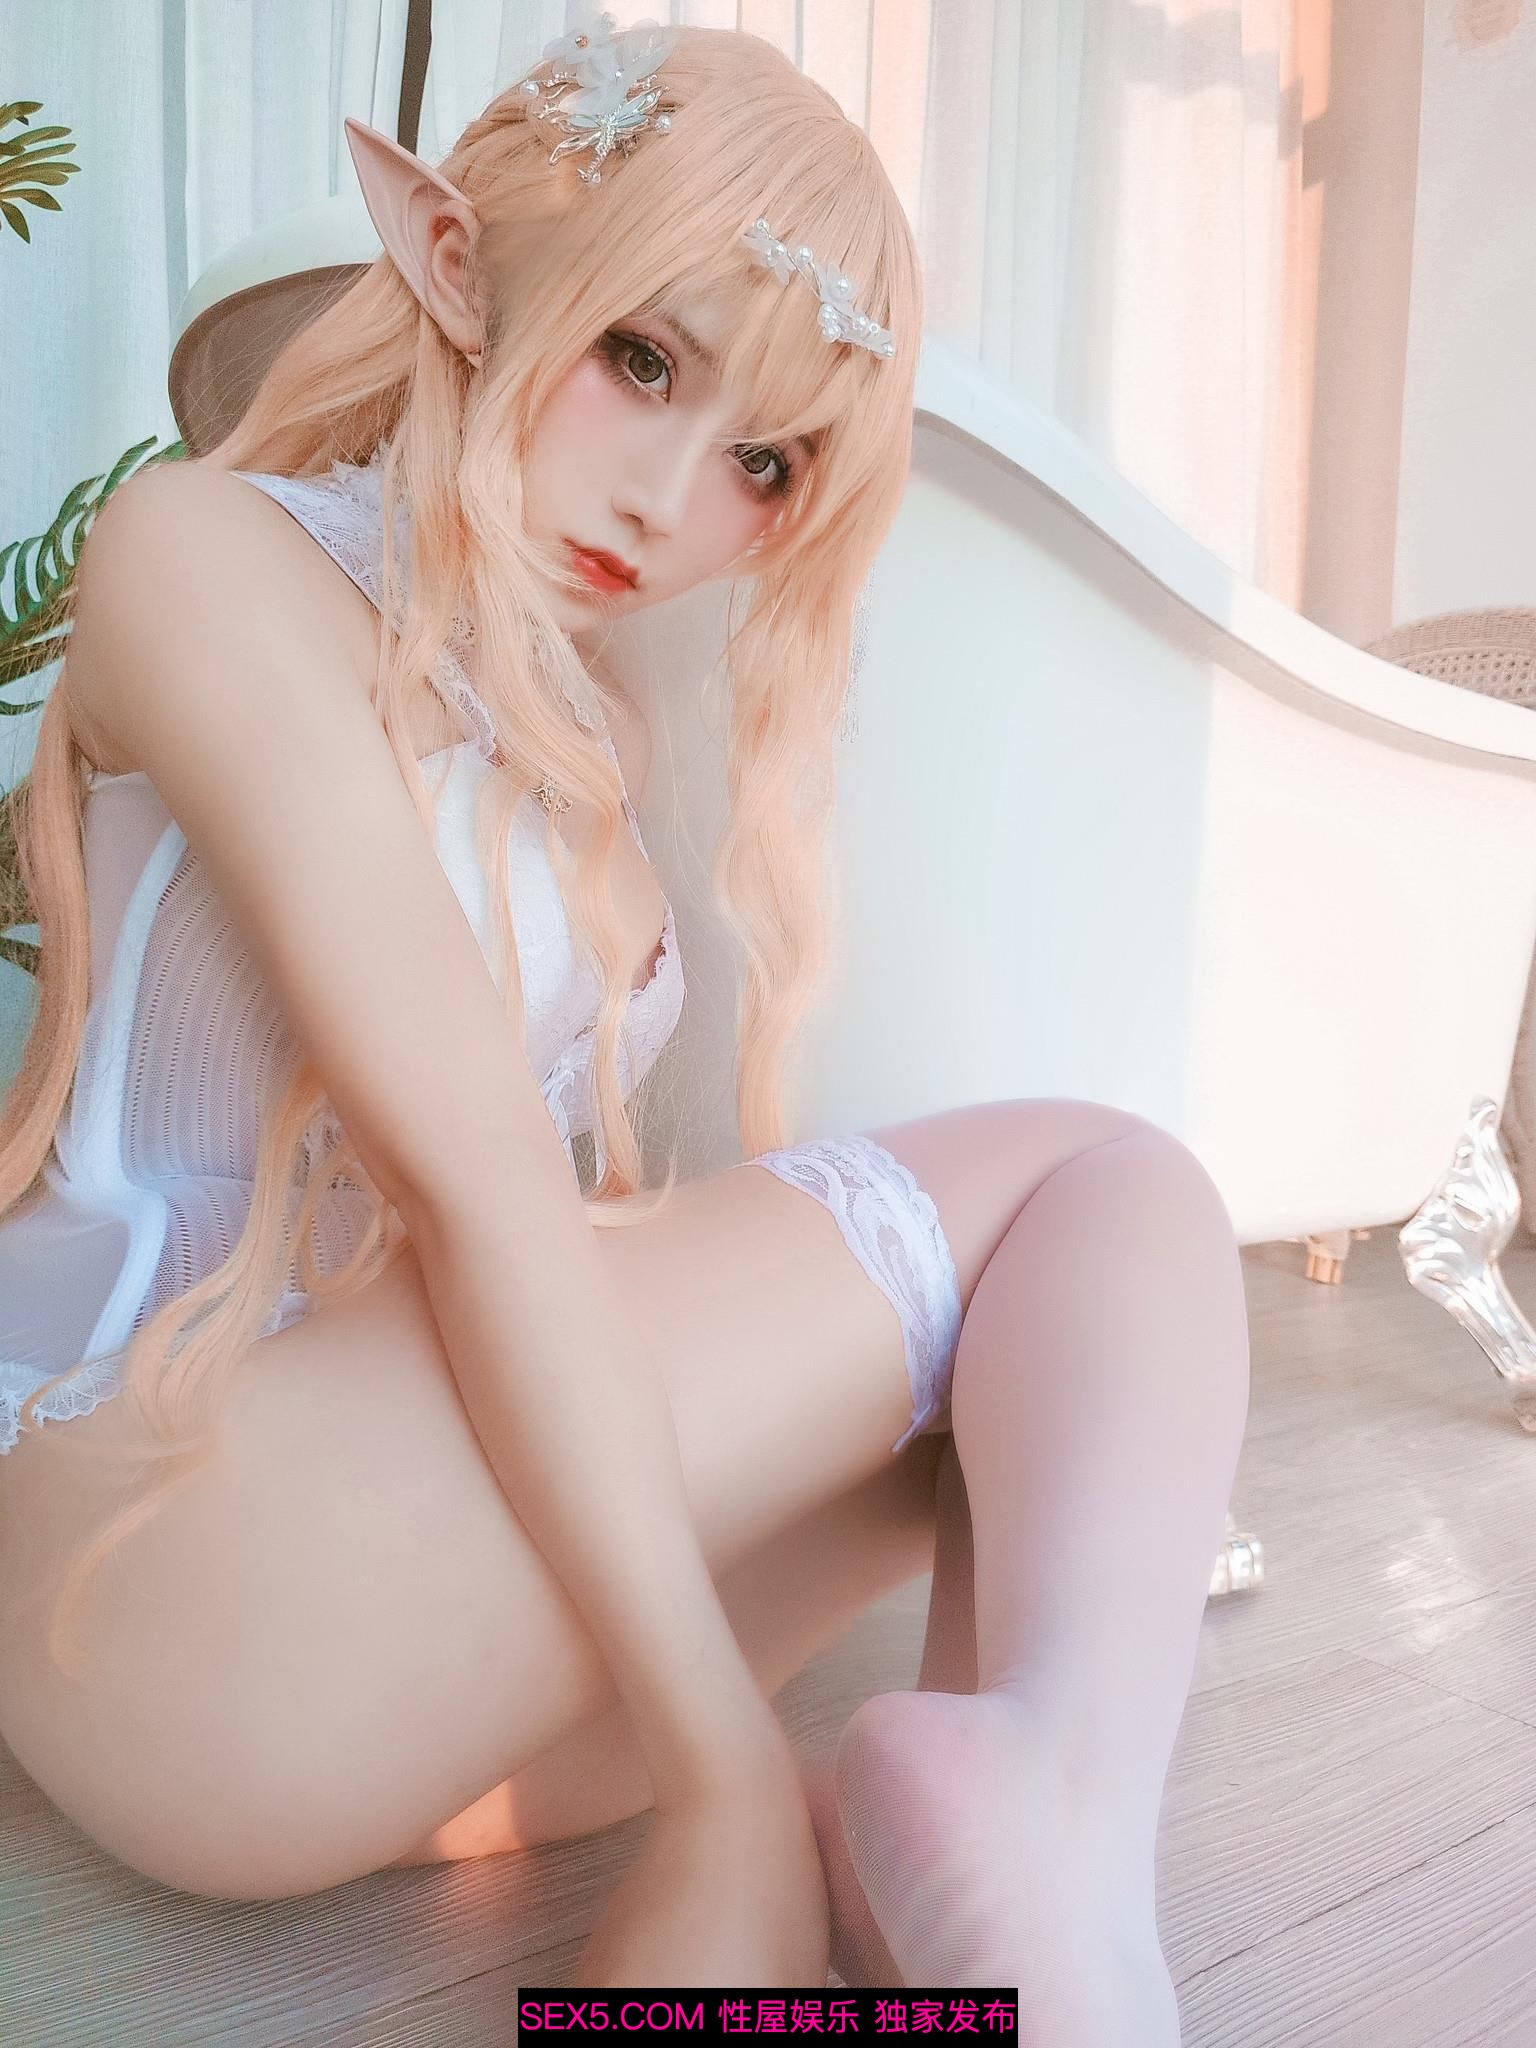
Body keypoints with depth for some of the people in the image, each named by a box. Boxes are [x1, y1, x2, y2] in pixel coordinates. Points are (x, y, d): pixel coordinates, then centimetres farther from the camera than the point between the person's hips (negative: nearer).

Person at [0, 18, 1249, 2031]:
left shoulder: (575, 728, 17)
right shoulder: (206, 551, -6)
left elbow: (572, 1216, 11)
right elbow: (467, 1170, -19)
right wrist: (725, 1763, -19)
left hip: (429, 1611, 8)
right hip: (169, 1563, -7)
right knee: (1090, 1182, -11)